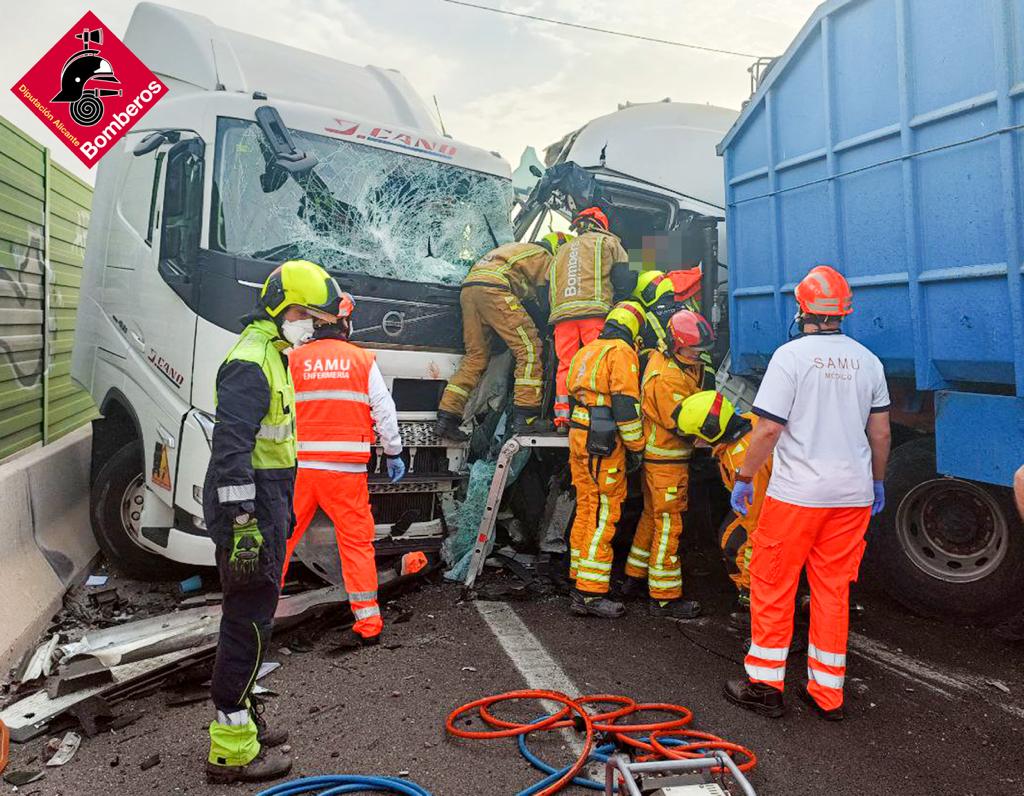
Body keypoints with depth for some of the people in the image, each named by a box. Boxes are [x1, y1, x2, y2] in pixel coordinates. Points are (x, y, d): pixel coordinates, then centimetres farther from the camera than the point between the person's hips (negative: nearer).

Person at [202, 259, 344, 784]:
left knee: (252, 615, 18)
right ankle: (231, 751, 4)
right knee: (250, 620, -6)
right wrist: (243, 523, -27)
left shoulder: (273, 356, 17)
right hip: (248, 505, -11)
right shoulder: (250, 362, -17)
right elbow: (231, 447, -25)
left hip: (265, 502, 11)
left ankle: (241, 718, 32)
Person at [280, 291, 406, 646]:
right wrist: (393, 454, 14)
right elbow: (384, 411, 4)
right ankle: (368, 622, 11)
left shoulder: (293, 360, 0)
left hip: (300, 467, 0)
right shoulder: (364, 360, 1)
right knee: (357, 541, 8)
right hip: (347, 470, 0)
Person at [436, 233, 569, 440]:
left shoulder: (517, 248, 40)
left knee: (476, 356, 11)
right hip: (493, 288, -9)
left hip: (467, 288, 9)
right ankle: (527, 416, -13)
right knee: (529, 348, -7)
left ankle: (446, 418, 5)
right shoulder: (542, 255, 13)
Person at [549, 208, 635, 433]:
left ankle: (562, 417, -2)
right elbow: (622, 278, 7)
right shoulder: (607, 241, 19)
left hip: (561, 313, 4)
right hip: (595, 311, -4)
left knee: (565, 365, 4)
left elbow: (546, 288, 26)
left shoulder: (562, 251, 32)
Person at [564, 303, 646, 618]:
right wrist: (637, 446, -7)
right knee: (604, 515, -5)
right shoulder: (621, 351, -7)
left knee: (585, 511, 14)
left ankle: (580, 583, 20)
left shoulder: (586, 352, 20)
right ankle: (591, 593, -4)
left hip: (579, 439, 9)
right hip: (604, 443, -9)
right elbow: (625, 403, -15)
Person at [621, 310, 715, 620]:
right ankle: (664, 598, 7)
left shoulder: (662, 357, 4)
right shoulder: (666, 379, -25)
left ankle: (635, 577, 33)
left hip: (657, 456, 10)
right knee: (668, 525, -2)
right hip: (667, 460, -10)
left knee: (652, 516, 20)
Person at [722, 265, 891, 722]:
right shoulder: (867, 360, 7)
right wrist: (877, 482, 25)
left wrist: (744, 479, -4)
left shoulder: (791, 356, -10)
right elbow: (880, 433, 12)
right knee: (833, 590, 12)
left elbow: (768, 430, -14)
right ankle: (827, 694, 21)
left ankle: (765, 685, 14)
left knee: (772, 586, 7)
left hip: (796, 494, -5)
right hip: (853, 494, 5)